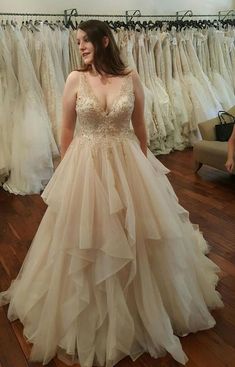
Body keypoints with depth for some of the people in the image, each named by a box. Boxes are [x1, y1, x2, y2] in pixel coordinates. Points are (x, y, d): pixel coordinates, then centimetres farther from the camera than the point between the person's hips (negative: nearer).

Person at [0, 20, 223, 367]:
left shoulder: (131, 78, -1)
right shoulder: (75, 79, -2)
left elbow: (140, 126, 8)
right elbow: (67, 129, 3)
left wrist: (146, 163, 12)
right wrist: (66, 169, 5)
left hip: (128, 164, 1)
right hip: (85, 166, 0)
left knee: (135, 237, 12)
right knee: (87, 241, 8)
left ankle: (139, 302, 40)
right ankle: (92, 314, 34)